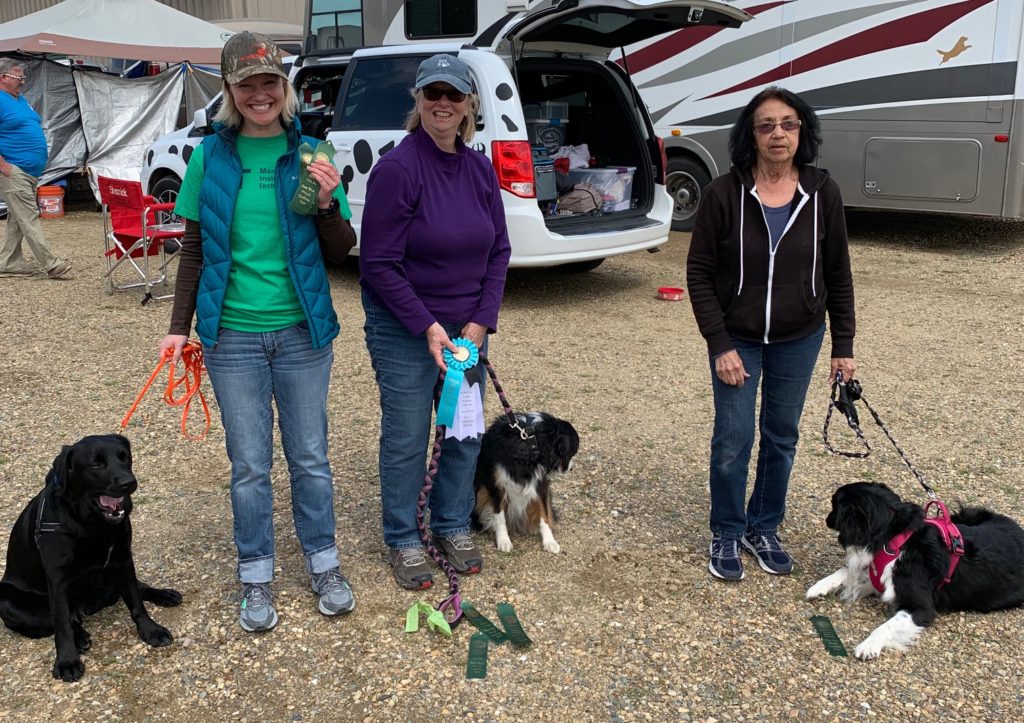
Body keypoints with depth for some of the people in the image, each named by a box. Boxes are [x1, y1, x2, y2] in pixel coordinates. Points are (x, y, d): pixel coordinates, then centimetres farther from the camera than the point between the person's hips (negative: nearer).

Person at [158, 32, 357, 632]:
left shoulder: (310, 154, -2)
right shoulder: (211, 157, -1)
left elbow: (340, 253, 0)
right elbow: (195, 249, 6)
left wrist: (327, 203, -18)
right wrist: (180, 326, 3)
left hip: (303, 332, 0)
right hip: (233, 335, 0)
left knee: (310, 456, 11)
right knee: (250, 464, 9)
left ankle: (324, 565, 29)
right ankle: (257, 578, 26)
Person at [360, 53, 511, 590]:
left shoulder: (480, 169, 2)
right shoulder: (397, 168, -16)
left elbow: (498, 251, 6)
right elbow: (380, 264, -16)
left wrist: (480, 323, -4)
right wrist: (427, 328, -18)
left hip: (466, 329, 6)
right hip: (404, 330, -5)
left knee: (465, 434, 14)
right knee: (406, 440, 5)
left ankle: (453, 528, 34)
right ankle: (403, 541, 24)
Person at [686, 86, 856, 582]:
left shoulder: (822, 193, -7)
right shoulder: (725, 193, -14)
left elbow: (837, 274, 1)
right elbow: (699, 272, -9)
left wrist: (843, 346, 1)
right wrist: (719, 346, -14)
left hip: (799, 340, 2)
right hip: (737, 339, -2)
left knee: (781, 437, 13)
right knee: (732, 441, 2)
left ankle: (764, 528, 31)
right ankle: (726, 534, 22)